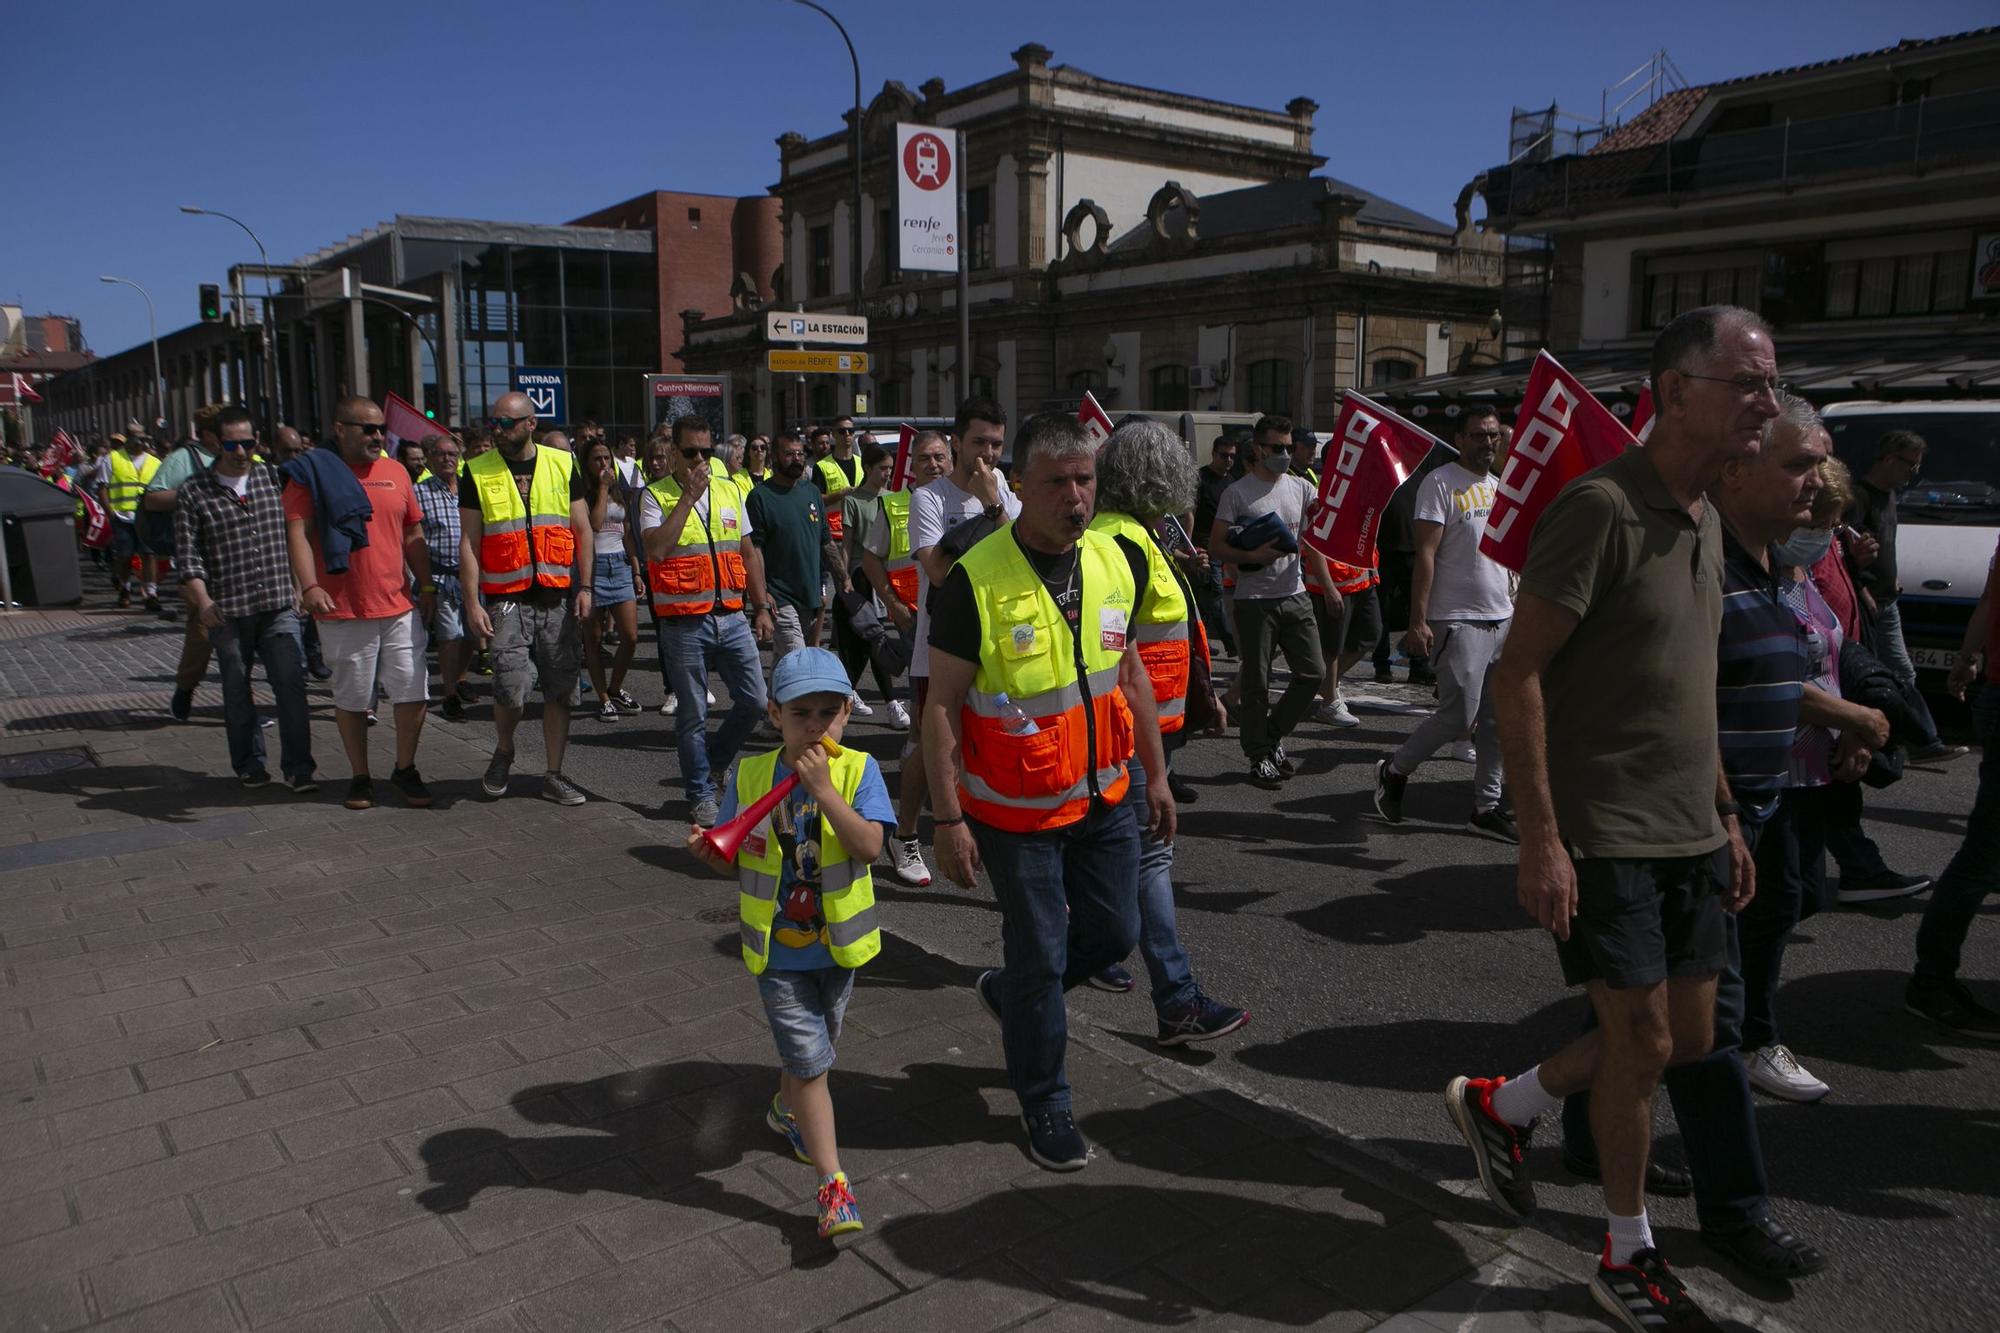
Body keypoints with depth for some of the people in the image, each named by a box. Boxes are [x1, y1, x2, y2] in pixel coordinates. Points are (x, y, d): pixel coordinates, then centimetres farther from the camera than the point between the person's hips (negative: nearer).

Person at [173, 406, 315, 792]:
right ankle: (249, 763, 22)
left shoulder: (274, 479, 8)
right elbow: (187, 554, -1)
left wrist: (299, 585, 11)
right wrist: (202, 601, -10)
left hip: (278, 605, 1)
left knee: (291, 684, -6)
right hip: (227, 611, -1)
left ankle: (297, 766, 0)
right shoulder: (192, 492, 2)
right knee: (237, 691, 9)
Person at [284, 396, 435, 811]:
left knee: (413, 693, 2)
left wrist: (426, 585, 12)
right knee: (352, 699, 7)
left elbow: (413, 536, 17)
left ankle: (405, 769, 19)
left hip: (400, 607, 3)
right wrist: (309, 586, -21)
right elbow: (297, 533, -9)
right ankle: (360, 776, 21)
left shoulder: (395, 472, 12)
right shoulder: (312, 473, -1)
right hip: (343, 610, -3)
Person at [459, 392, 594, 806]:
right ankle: (503, 751, 20)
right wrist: (472, 602, -6)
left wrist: (584, 588, 0)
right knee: (511, 689, -10)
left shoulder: (562, 464, 6)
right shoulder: (477, 472, 2)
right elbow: (469, 542, 0)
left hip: (559, 597, 2)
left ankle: (554, 775, 16)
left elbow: (582, 530, 8)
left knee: (559, 690, 5)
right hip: (507, 599, -2)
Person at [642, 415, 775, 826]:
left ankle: (712, 761, 29)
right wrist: (688, 497, -17)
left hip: (732, 618, 4)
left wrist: (761, 607, 11)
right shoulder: (656, 496, -3)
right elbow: (655, 549, -20)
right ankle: (701, 793, 19)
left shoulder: (729, 492, 11)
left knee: (754, 700, 4)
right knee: (692, 714, 4)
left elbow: (750, 552, 15)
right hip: (684, 623, -4)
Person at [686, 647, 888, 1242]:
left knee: (814, 1049, 24)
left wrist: (822, 788, -30)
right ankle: (833, 1185, 5)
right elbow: (736, 855, 0)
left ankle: (788, 1109, 55)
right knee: (810, 1060, -3)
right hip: (776, 948, -1)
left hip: (837, 943, 2)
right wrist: (710, 852, -22)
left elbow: (868, 846, -24)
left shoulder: (857, 770, -12)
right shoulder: (749, 776, -8)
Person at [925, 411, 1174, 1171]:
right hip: (1017, 812, -5)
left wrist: (1156, 776, 11)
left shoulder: (1113, 560, -1)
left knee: (1114, 933, 14)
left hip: (1105, 798, 6)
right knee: (1039, 954, 6)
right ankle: (1044, 1104, 28)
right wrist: (948, 819, -16)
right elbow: (941, 706, -15)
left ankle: (1009, 992, 42)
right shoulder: (976, 581, -19)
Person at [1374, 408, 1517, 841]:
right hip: (1458, 621, -7)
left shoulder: (1500, 486, 17)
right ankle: (1394, 770, 13)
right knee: (1459, 716, -9)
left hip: (1503, 618, 8)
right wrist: (1417, 621, -19)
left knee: (1499, 720, 7)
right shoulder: (1440, 483, -7)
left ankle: (1486, 807, 16)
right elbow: (1425, 555, -13)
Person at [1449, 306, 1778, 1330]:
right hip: (1602, 836, -9)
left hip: (1688, 833, 9)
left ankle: (1498, 1107, 33)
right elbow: (1517, 675, -20)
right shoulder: (1600, 508, -17)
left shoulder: (1704, 521, 11)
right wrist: (1539, 838, -22)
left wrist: (1726, 818, 18)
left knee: (1690, 1037, 14)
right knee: (1643, 1043, 1)